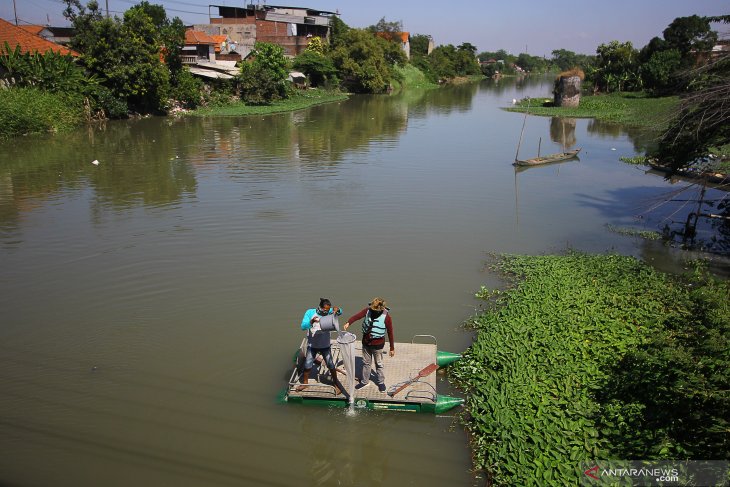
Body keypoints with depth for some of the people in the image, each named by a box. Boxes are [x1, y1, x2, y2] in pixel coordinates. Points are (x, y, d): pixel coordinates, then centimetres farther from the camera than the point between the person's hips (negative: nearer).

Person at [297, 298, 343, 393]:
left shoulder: (329, 312, -6)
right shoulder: (310, 312, -13)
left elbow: (340, 312, -8)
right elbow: (303, 326, -20)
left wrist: (337, 309, -31)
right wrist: (311, 321, -39)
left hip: (325, 345, 1)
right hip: (312, 345, 0)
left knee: (331, 365, 4)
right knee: (307, 365, 10)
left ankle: (336, 385, 21)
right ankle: (305, 383, 33)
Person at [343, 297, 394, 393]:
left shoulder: (386, 317, -20)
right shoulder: (368, 310, -12)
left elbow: (390, 333, -12)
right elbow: (357, 315, -27)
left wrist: (392, 348, -5)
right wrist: (348, 322, -46)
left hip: (377, 344, -3)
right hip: (366, 342, 4)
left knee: (379, 364, 14)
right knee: (366, 363, 20)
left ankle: (381, 382, 35)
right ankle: (365, 381, 37)